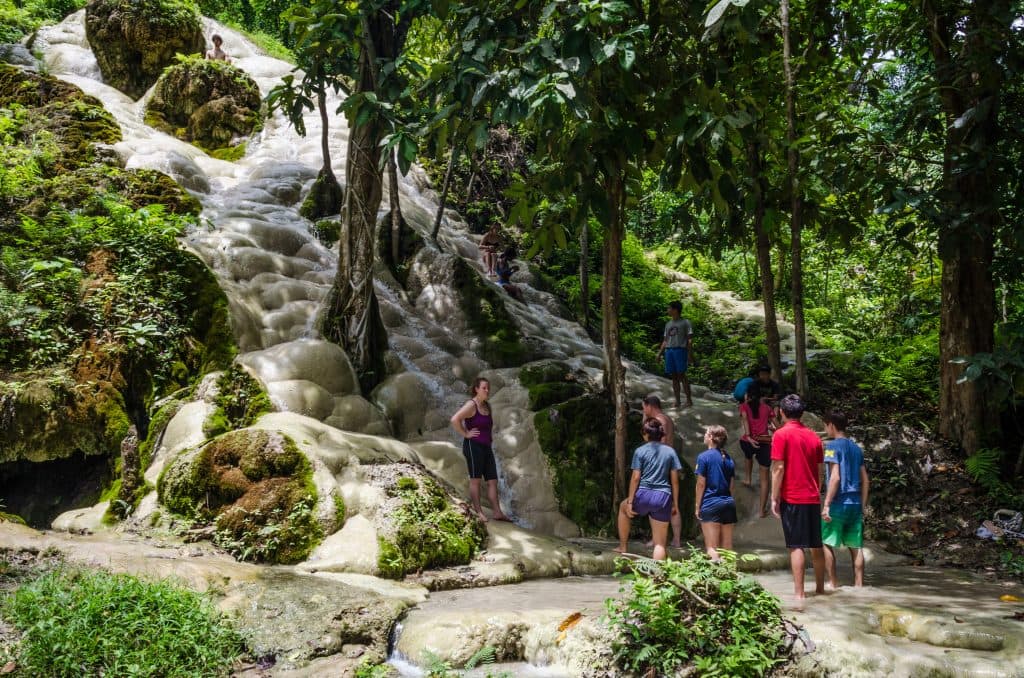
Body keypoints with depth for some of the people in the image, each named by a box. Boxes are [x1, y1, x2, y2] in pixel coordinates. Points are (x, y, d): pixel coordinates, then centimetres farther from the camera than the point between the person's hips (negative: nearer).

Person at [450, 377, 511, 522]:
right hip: (473, 446, -8)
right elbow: (455, 419, -24)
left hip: (486, 447, 8)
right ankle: (478, 512, 4)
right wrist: (465, 434, -17)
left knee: (493, 480, 5)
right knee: (475, 480, -2)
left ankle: (497, 512, 7)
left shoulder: (487, 406, 13)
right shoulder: (471, 405, -11)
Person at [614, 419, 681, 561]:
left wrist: (630, 502, 0)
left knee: (623, 507, 33)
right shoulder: (670, 452, 7)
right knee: (660, 543, 7)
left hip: (644, 495, -1)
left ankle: (622, 547, 35)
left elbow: (635, 478, -4)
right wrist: (675, 503, 12)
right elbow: (675, 480, 6)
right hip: (663, 497, 2)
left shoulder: (640, 451, 0)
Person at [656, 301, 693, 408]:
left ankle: (688, 399, -4)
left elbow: (689, 339, -1)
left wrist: (690, 354, -10)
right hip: (669, 350, 6)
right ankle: (677, 400, 5)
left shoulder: (685, 323, 3)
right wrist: (659, 353, 15)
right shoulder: (668, 324, 20)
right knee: (673, 376, 3)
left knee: (681, 375, -9)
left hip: (680, 350, -5)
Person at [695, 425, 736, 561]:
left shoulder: (704, 457, -6)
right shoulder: (728, 458, 12)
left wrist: (697, 506, 0)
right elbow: (731, 485, 14)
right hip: (729, 504, 6)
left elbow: (701, 484, -7)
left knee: (712, 547, -5)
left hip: (711, 505, -6)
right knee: (727, 547, 8)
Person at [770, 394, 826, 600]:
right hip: (813, 498, 6)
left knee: (796, 546, -5)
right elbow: (820, 470, 13)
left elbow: (778, 469, -12)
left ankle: (799, 592, -5)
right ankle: (820, 588, 23)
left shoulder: (781, 434, -8)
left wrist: (775, 498, -7)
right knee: (816, 545, 14)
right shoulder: (813, 436, 9)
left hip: (792, 498, -6)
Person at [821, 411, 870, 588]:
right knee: (856, 546, 9)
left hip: (838, 503, -7)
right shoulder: (856, 448, 13)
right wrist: (862, 506, 19)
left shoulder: (832, 446, -9)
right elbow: (865, 481, 14)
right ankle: (859, 584, 10)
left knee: (825, 542, 3)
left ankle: (833, 583, 3)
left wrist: (826, 504, -17)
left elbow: (835, 477, -18)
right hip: (855, 503, 7)